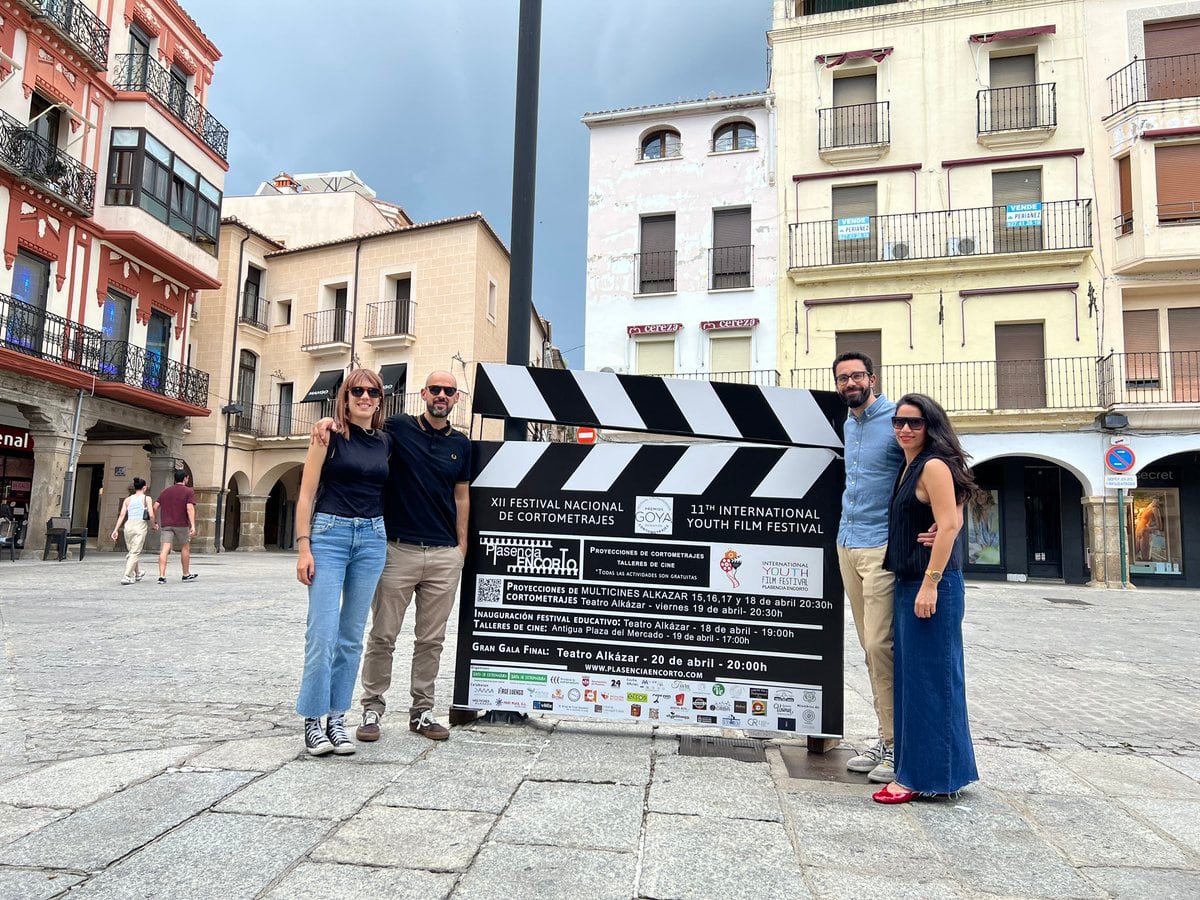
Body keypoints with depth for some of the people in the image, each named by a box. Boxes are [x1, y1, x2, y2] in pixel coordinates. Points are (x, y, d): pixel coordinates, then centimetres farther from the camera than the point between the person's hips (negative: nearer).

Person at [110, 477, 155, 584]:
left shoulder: (127, 499, 13)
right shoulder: (147, 498, 2)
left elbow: (122, 515, 5)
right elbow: (151, 515, -6)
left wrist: (116, 530, 4)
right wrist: (153, 524, 11)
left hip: (129, 525, 5)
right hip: (141, 525, -5)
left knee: (130, 551, 19)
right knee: (135, 552, -4)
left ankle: (137, 574, 35)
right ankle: (126, 577, -12)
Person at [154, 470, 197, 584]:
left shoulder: (166, 491, 15)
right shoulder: (189, 491, 0)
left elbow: (155, 506, 9)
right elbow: (190, 508, -12)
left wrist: (155, 522, 18)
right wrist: (193, 525, -17)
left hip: (166, 524, 3)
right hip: (181, 524, -3)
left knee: (165, 549, -5)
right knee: (185, 548, 13)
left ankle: (162, 576, -15)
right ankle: (186, 574, 23)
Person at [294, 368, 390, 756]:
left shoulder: (385, 442, 10)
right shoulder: (330, 434, -2)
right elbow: (306, 493, -4)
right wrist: (303, 547, -11)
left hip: (372, 539, 4)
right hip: (329, 534, -4)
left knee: (352, 636, 9)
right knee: (322, 633, -6)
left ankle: (336, 719, 19)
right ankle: (312, 721, 8)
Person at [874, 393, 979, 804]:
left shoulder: (935, 466, -11)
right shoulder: (910, 467, 16)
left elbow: (949, 526, -18)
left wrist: (930, 584, -22)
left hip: (930, 584, -10)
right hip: (908, 583, 10)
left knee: (928, 677, -3)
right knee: (912, 675, 15)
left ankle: (924, 775, 6)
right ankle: (917, 768, 26)